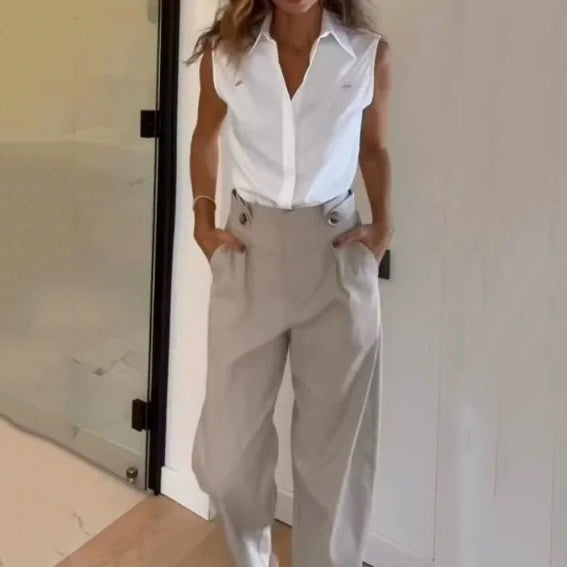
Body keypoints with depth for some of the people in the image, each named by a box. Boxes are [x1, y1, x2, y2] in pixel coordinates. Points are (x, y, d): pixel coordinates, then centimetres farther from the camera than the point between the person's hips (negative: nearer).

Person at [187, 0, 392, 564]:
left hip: (337, 254, 0)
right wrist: (203, 219, 6)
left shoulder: (370, 54, -3)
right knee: (227, 446, 6)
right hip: (249, 252, 1)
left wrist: (383, 225, 0)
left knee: (334, 443, 6)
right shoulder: (224, 51, -1)